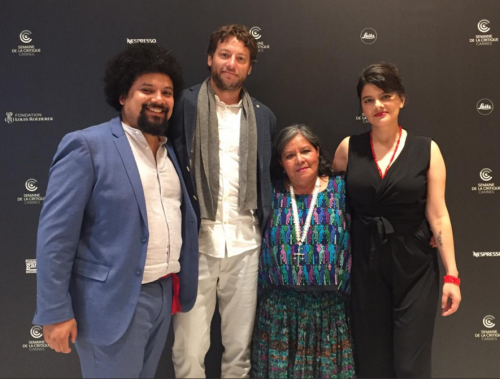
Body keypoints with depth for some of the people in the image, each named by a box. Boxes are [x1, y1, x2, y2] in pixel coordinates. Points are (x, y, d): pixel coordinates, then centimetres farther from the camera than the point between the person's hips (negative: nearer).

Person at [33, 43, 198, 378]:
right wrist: (55, 311, -15)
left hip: (164, 293, 7)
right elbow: (56, 234, -14)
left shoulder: (169, 151, 10)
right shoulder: (87, 146, -12)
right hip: (115, 301, -7)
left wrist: (179, 287, 11)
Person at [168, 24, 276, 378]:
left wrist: (265, 226, 8)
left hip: (245, 242, 3)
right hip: (195, 239, -3)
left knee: (240, 347, 14)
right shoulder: (183, 104, -1)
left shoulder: (263, 116, 10)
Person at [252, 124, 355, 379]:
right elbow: (262, 246, 7)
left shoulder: (339, 189, 0)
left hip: (329, 308, 0)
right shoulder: (273, 193, 2)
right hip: (279, 308, 1)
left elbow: (356, 239, -3)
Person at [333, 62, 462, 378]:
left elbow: (438, 215, -4)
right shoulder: (349, 148, 0)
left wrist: (452, 274, -6)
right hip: (365, 266, 1)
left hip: (414, 267, -1)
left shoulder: (427, 150, -3)